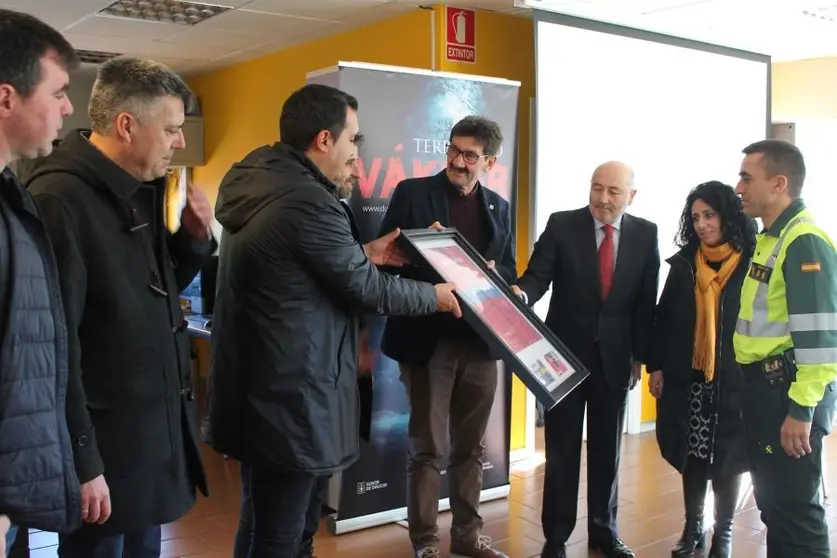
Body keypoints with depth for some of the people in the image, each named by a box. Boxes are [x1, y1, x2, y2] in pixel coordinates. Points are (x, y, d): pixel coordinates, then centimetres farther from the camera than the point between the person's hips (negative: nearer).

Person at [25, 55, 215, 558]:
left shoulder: (141, 191, 7)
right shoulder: (60, 200, -20)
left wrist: (195, 237, 0)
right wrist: (81, 462, -20)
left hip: (155, 432, 8)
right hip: (105, 446, -8)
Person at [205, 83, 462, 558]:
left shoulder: (263, 183, 7)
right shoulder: (309, 201, -23)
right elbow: (365, 289, -14)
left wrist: (364, 253, 18)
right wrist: (435, 296, 2)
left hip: (260, 387, 10)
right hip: (289, 398, -10)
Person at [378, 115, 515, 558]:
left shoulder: (499, 207, 10)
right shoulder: (413, 192, -3)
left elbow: (509, 271, 12)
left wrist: (491, 272, -9)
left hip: (480, 341, 4)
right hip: (427, 339, -4)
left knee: (471, 446, 15)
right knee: (427, 449, 5)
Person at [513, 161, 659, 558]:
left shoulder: (646, 234, 0)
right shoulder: (561, 225, -5)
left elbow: (646, 300, 2)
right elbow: (538, 275, -12)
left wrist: (641, 355, 2)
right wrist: (521, 293, -34)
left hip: (615, 356, 2)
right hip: (565, 352, -1)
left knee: (607, 449, 13)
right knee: (561, 450, 6)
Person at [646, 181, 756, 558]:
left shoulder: (753, 261, -6)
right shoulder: (683, 262, 4)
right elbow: (664, 317, 7)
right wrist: (655, 366, 4)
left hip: (733, 381, -3)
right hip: (686, 379, 3)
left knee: (727, 459, 9)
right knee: (691, 457, 11)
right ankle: (693, 527, 28)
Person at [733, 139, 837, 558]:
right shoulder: (771, 237, 13)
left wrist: (802, 409, -22)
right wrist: (760, 393, 18)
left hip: (789, 392, -10)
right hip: (765, 387, 10)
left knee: (794, 508, 0)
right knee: (772, 501, 19)